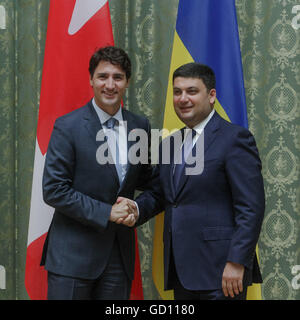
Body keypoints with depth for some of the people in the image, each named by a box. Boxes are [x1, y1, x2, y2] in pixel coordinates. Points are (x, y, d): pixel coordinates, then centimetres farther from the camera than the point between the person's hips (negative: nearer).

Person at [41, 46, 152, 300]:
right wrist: (106, 213, -15)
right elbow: (54, 190, -12)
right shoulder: (68, 126, -8)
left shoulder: (140, 126, 6)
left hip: (119, 253, 4)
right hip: (74, 254, -4)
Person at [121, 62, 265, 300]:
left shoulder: (234, 138, -7)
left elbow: (251, 207, -12)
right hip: (181, 272, 7)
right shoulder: (170, 144, 17)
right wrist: (136, 209, -1)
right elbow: (157, 194, 21)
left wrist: (237, 262, -18)